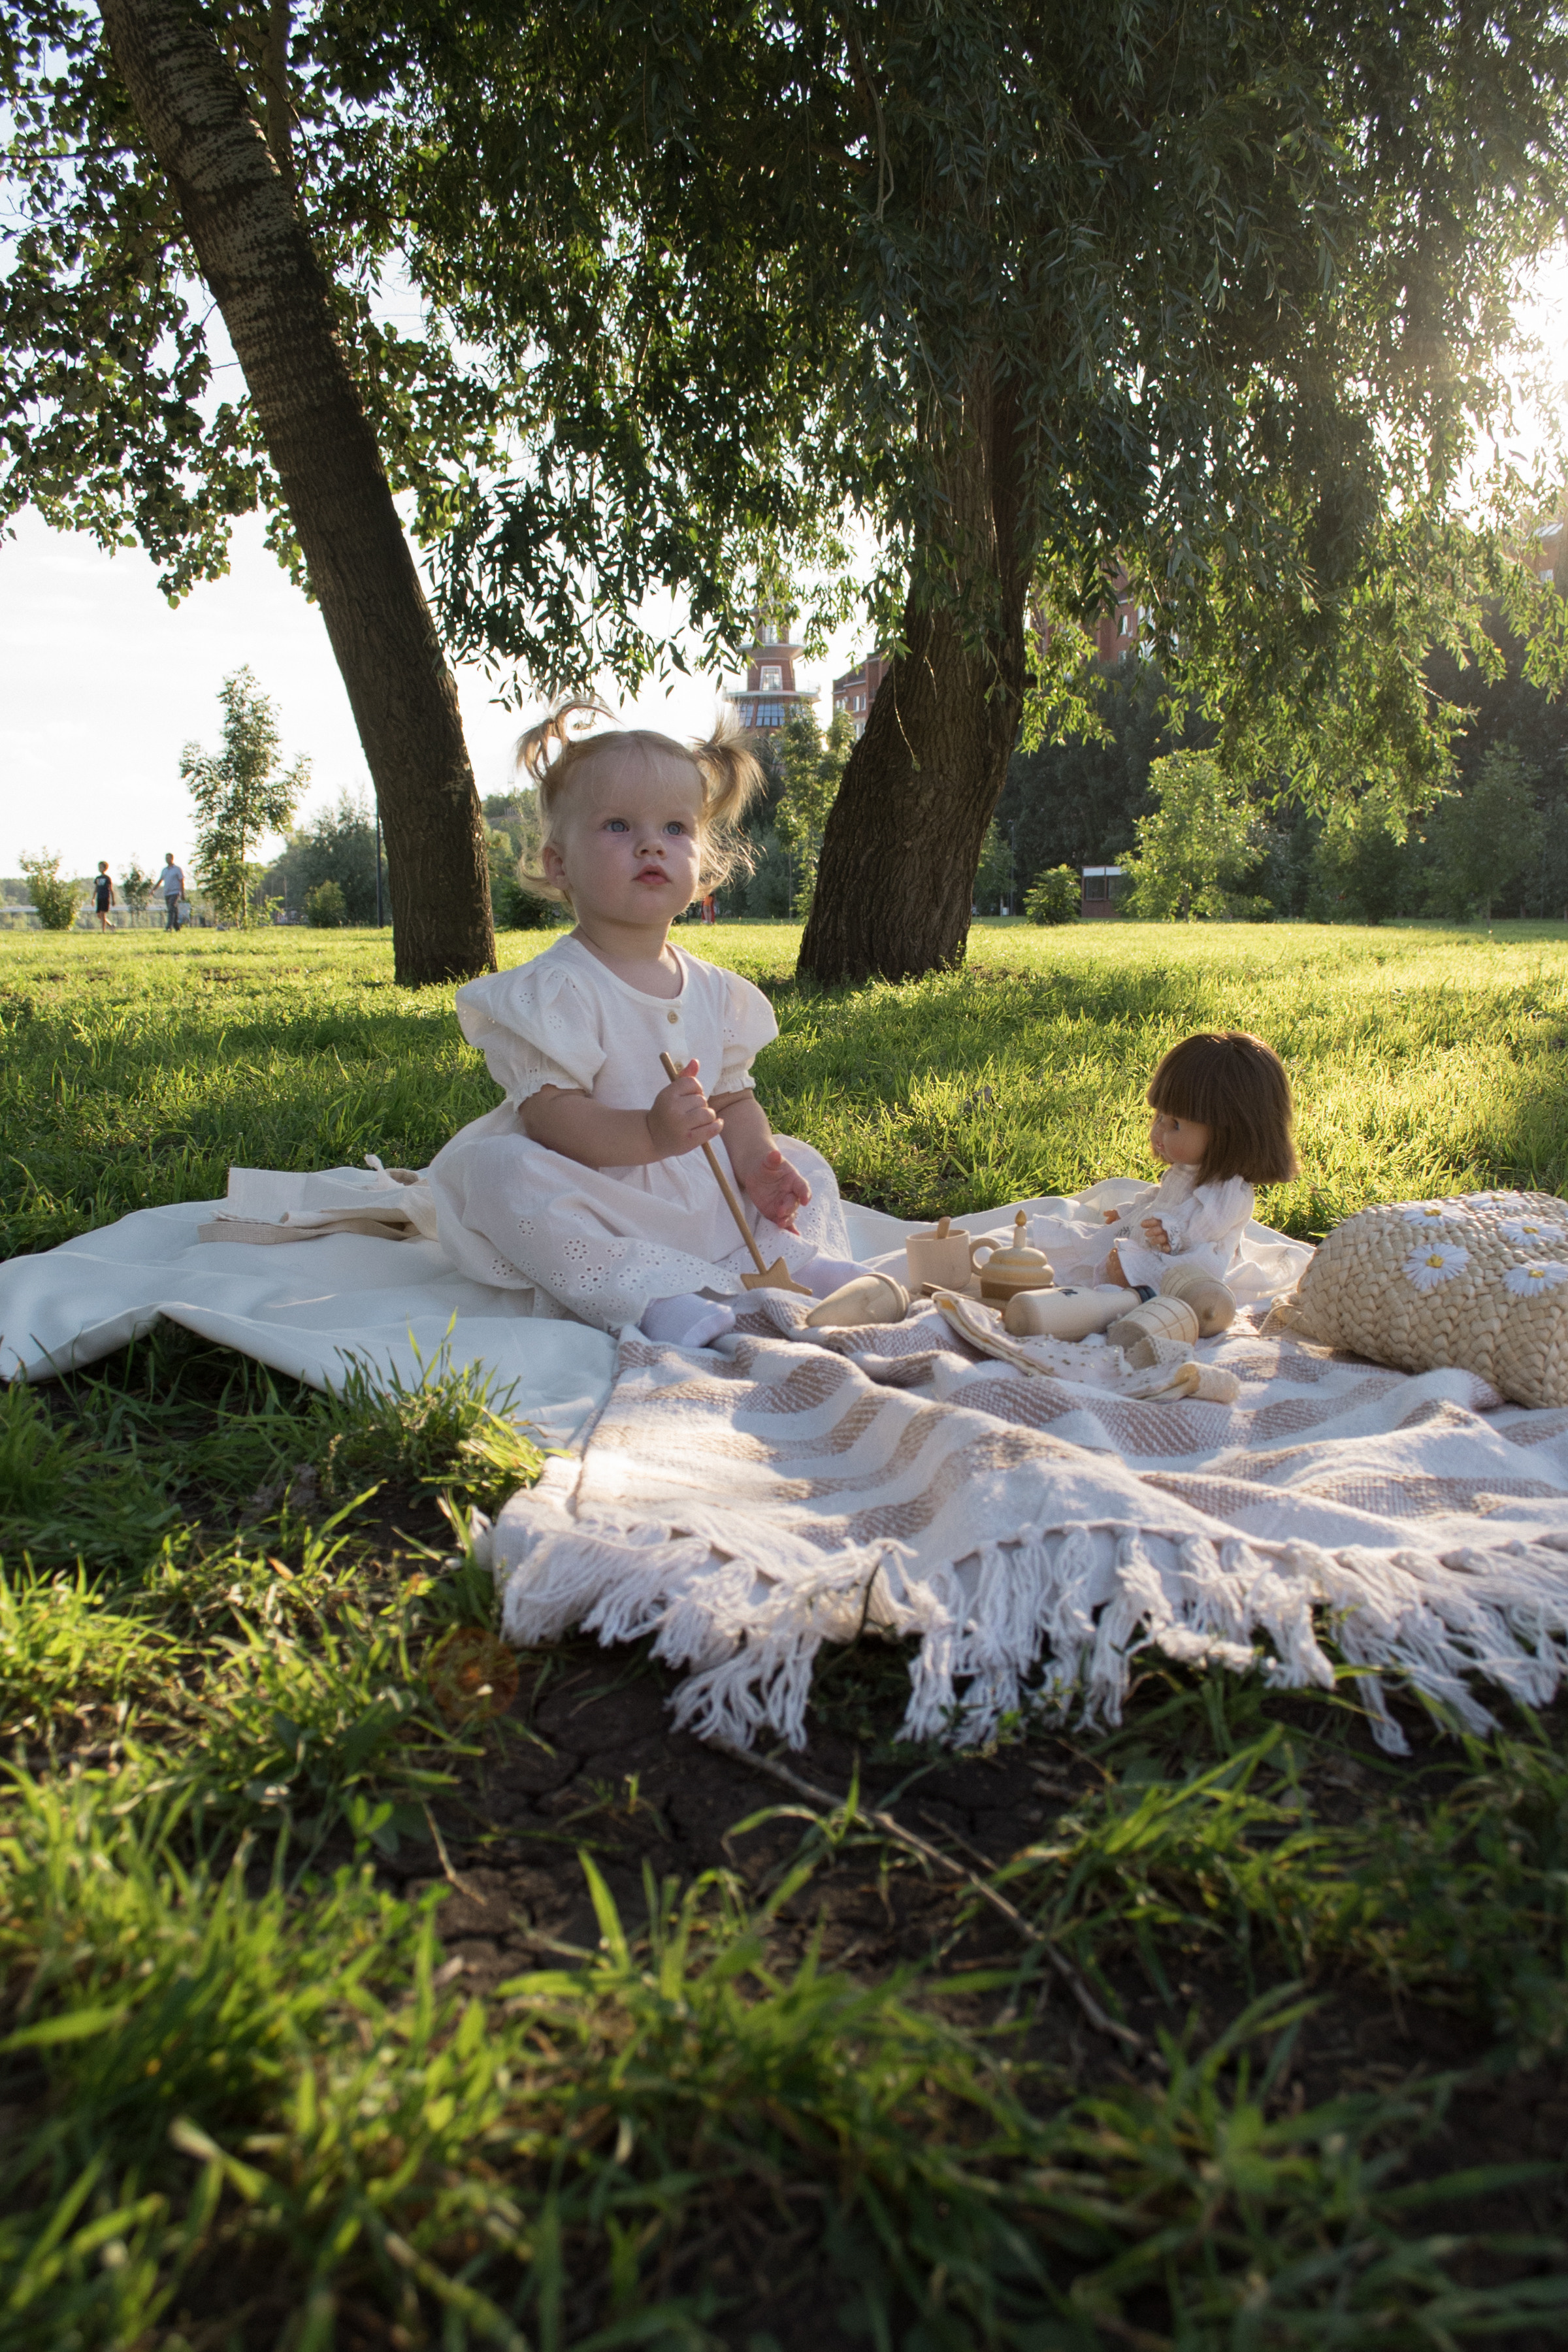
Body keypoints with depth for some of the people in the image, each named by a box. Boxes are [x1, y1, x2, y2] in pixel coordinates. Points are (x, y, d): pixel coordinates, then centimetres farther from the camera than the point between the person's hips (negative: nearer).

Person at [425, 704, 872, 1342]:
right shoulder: (556, 990, -13)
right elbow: (549, 1113, -22)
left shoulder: (715, 991, 8)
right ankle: (646, 1297, -40)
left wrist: (754, 1160, -10)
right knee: (504, 1172, -34)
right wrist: (649, 1134, -39)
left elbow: (734, 1099, 13)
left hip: (706, 1211, 6)